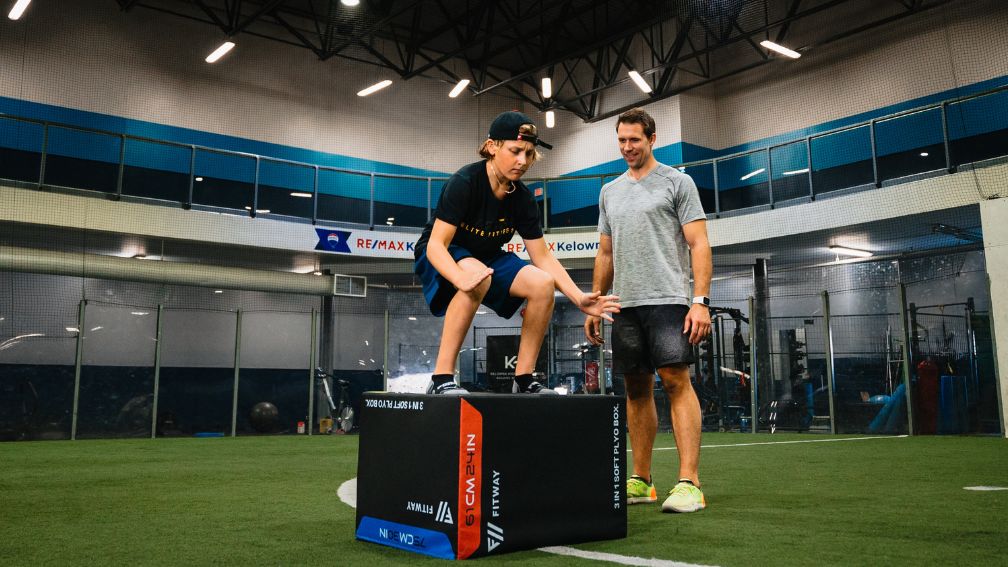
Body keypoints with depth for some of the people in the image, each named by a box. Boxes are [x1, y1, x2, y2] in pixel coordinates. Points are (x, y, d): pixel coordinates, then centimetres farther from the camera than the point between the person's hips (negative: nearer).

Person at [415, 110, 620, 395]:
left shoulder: (523, 198, -8)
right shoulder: (465, 182, -25)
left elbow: (543, 257, -6)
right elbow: (436, 245, -29)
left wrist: (579, 298, -18)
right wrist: (462, 278, -50)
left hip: (487, 257, 6)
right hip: (441, 259, -6)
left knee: (543, 284, -18)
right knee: (478, 275, -39)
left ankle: (523, 380, -7)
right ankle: (441, 379, -32)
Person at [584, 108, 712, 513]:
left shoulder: (677, 182, 2)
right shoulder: (609, 192, 19)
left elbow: (699, 244, -5)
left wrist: (700, 301, -16)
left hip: (667, 300, -6)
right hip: (625, 306, 6)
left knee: (676, 381, -13)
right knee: (637, 389, 8)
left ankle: (689, 483, -11)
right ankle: (641, 481, 15)